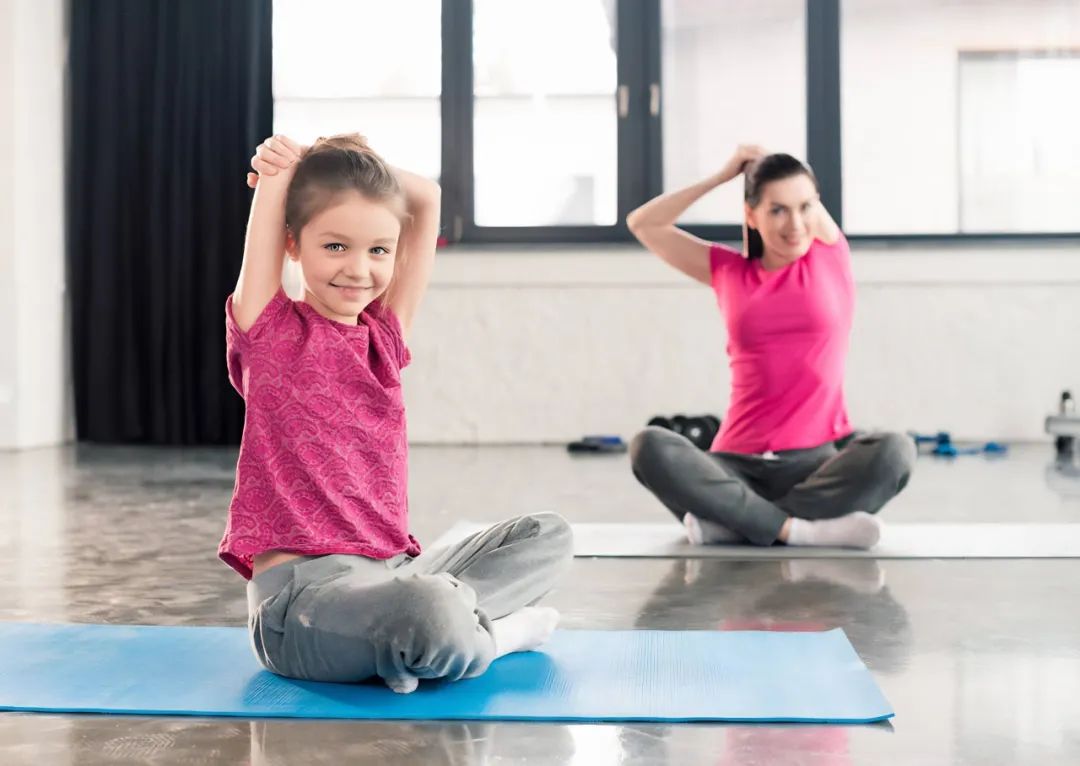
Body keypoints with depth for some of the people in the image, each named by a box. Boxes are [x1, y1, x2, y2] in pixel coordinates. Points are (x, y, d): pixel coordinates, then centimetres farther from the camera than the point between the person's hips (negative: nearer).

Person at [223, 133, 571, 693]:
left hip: (392, 571, 8)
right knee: (428, 613, -38)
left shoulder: (383, 335, 12)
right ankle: (493, 634, -2)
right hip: (301, 586, -7)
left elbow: (426, 197, 14)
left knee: (548, 537, 9)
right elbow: (274, 164, -4)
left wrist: (333, 165, 12)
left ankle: (413, 635, -11)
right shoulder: (271, 332, -2)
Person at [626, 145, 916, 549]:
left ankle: (732, 521, -30)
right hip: (741, 464, 1)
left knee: (894, 450, -33)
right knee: (649, 447, -29)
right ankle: (798, 528, -32)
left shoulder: (831, 257, 9)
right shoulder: (729, 271, 12)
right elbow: (643, 224, 16)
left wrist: (764, 167, 32)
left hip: (819, 458, 0)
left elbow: (801, 191, 13)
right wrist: (724, 175, 16)